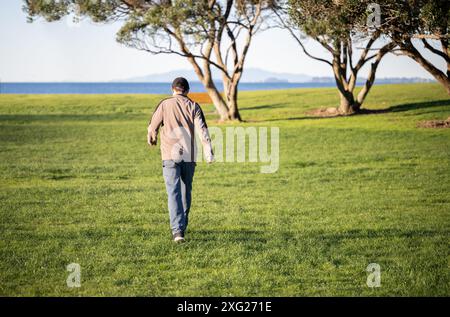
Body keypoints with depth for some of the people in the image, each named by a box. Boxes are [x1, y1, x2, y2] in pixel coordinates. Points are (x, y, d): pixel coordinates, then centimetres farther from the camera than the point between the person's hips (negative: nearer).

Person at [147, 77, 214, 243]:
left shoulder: (165, 104, 2)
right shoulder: (193, 106, 5)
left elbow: (153, 126, 8)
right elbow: (202, 130, -6)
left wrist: (151, 139, 30)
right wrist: (209, 153, -9)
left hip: (170, 155, -2)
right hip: (189, 155, 2)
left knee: (174, 192, -7)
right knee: (186, 191, 18)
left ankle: (177, 230, -20)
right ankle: (182, 226, 28)